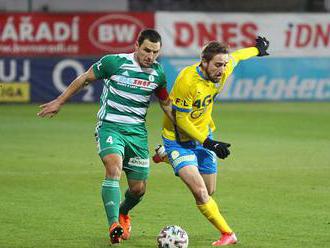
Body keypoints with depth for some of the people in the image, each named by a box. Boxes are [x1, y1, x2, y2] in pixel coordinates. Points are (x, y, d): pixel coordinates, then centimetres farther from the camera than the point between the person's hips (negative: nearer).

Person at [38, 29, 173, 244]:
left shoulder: (158, 73, 3)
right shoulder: (114, 62, -11)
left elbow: (166, 103, 19)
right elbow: (84, 79, 3)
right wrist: (59, 102, 6)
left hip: (138, 132, 4)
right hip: (110, 127, -4)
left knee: (138, 189, 6)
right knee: (114, 169, -31)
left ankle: (123, 213, 41)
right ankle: (114, 225, -37)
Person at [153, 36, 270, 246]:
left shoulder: (223, 71, -11)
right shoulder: (187, 81, -29)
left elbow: (235, 57, 14)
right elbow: (181, 120, -23)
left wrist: (258, 50, 32)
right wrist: (209, 143, -26)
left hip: (204, 134, 7)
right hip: (179, 139, -7)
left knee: (210, 191, 13)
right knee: (200, 192, -22)